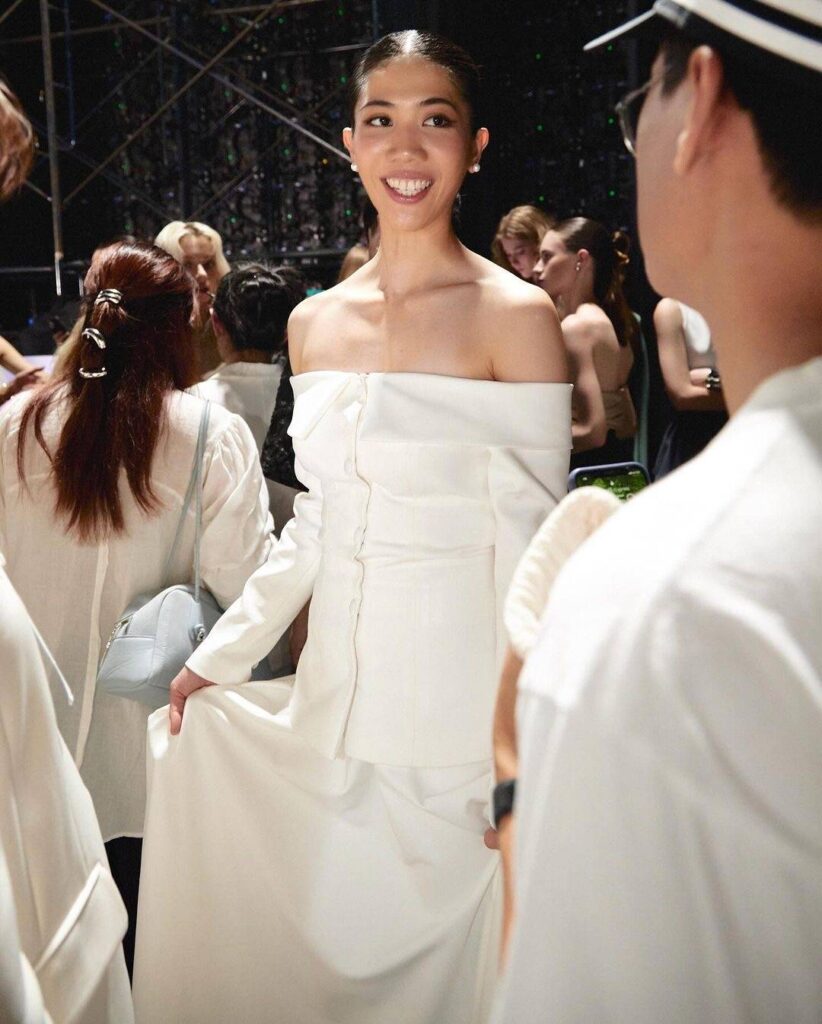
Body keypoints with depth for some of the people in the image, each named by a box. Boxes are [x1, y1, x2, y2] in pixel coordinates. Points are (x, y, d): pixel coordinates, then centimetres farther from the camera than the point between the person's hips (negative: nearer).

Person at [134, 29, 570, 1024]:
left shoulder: (517, 317, -9)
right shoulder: (313, 323, 7)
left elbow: (530, 551, -10)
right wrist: (215, 658, 11)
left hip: (460, 694, -5)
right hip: (336, 685, 5)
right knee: (320, 941, 17)